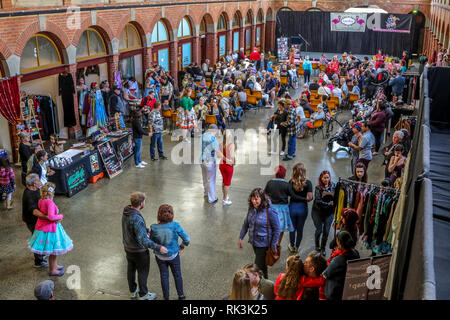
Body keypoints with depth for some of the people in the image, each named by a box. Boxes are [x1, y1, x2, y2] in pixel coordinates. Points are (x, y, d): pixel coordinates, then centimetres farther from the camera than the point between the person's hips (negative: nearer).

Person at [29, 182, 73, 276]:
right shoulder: (49, 202, -25)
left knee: (53, 251, 26)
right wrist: (60, 216, -15)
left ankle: (54, 265, 42)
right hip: (50, 229, -9)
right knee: (53, 250, 8)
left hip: (42, 227, 9)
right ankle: (52, 270, 22)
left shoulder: (40, 201, 0)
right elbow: (51, 217, -32)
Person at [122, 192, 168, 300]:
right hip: (139, 251, -8)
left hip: (128, 247, 8)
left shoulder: (126, 212, -9)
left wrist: (147, 230, 12)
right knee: (143, 272, 14)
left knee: (131, 269, 25)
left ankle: (133, 291, 46)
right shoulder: (137, 219, -37)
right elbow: (143, 240, -37)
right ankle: (143, 295, 33)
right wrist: (158, 247, -33)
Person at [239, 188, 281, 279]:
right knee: (262, 264, 24)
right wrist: (240, 238, 9)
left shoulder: (270, 211, -23)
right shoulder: (252, 208, -5)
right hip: (254, 241, 6)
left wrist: (273, 246, -13)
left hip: (263, 243, -6)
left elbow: (277, 229, -15)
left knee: (258, 266, -4)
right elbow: (246, 223, 10)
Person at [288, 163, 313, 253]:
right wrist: (305, 199, 4)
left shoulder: (291, 182, -11)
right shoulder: (308, 183, -13)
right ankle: (296, 247, 28)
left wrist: (304, 199, -8)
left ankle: (292, 246, 34)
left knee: (292, 228, 19)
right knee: (300, 229, 16)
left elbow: (292, 195, -20)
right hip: (302, 208, -1)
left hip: (292, 207, 1)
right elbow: (310, 197, -17)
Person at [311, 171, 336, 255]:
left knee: (326, 231, 1)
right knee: (319, 230, 1)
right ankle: (317, 245, 29)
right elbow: (318, 201, -15)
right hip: (318, 211, -2)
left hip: (329, 212, 2)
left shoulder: (333, 186, 0)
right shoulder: (318, 188, -11)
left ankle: (323, 248, 20)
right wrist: (329, 204, -15)